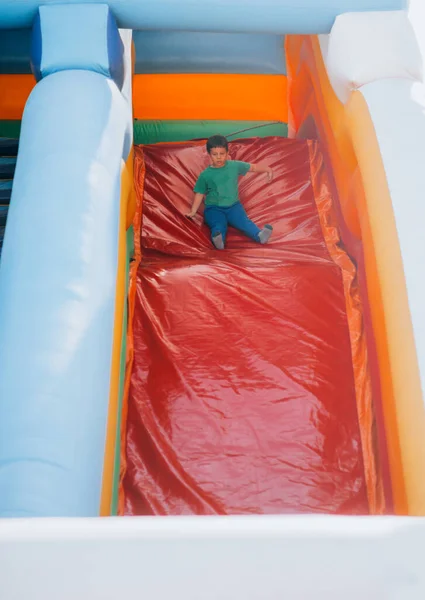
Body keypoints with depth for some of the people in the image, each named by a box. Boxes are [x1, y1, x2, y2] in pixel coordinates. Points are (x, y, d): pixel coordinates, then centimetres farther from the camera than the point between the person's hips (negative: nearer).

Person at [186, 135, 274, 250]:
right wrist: (193, 211, -1)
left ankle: (259, 235, -48)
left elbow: (253, 167, 15)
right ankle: (219, 240, -62)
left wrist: (267, 169, 7)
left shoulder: (235, 166, 4)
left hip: (233, 206, 2)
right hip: (214, 209, -2)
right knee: (219, 225, -33)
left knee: (244, 221, -25)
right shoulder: (205, 175, -2)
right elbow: (200, 194, 4)